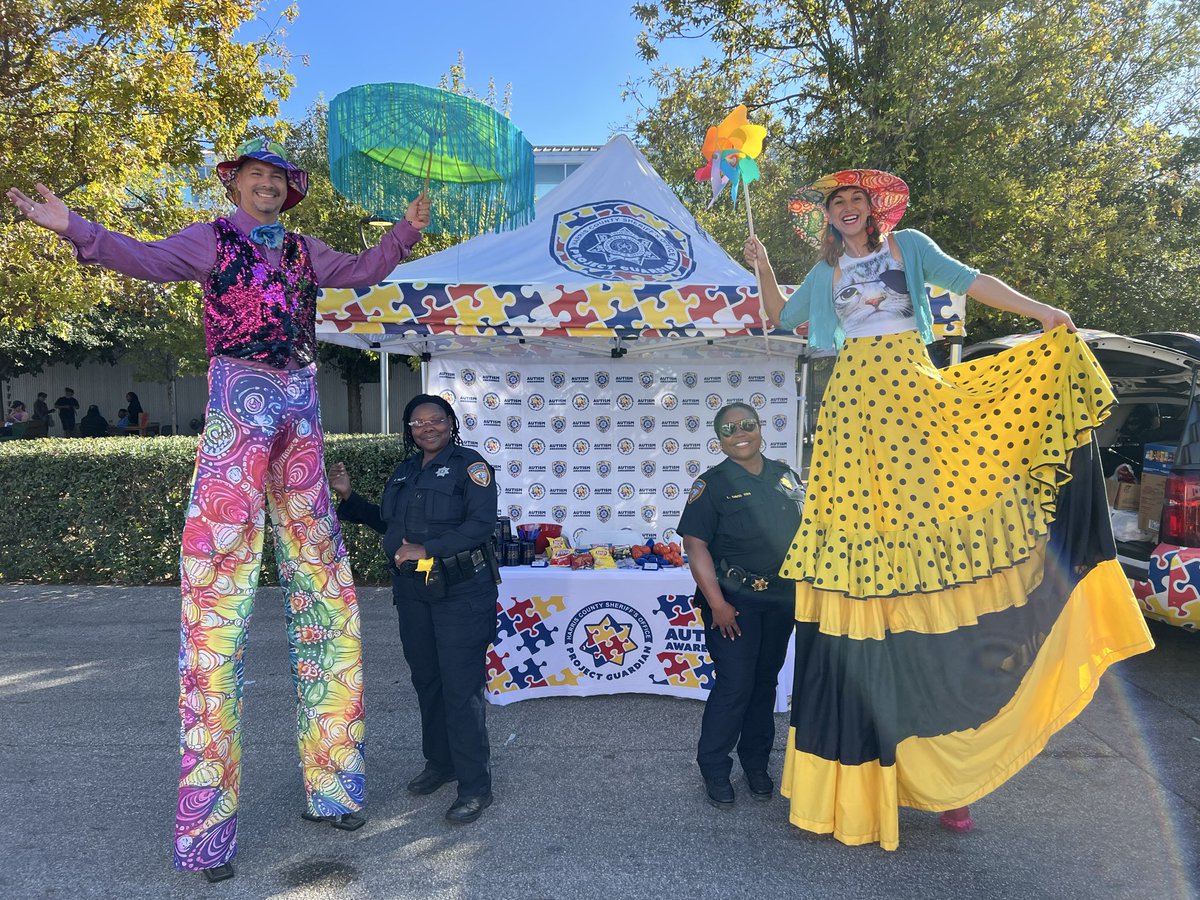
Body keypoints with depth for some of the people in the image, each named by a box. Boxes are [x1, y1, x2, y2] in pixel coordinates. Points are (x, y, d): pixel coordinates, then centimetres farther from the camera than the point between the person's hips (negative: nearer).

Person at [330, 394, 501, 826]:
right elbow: (388, 523, 24)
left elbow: (481, 524, -17)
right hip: (412, 592, 7)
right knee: (426, 681, 17)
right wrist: (348, 497, 14)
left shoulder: (469, 465, -7)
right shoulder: (405, 471, 15)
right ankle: (440, 762, 35)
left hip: (461, 593, -7)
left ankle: (475, 786, 5)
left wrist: (427, 549, -21)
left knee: (461, 688, -6)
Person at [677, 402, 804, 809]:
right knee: (735, 685, -3)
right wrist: (716, 604, -18)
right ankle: (715, 770, 15)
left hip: (781, 599, 5)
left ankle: (756, 763, 30)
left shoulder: (786, 476, 7)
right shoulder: (713, 484, -8)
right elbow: (696, 545, -13)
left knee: (765, 682, 14)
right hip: (735, 600, -5)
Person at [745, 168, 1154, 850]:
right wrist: (763, 268, 14)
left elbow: (969, 281, 5)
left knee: (930, 501, -9)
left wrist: (1041, 312, -5)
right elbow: (782, 316, 27)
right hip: (854, 400, 2)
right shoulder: (825, 273, 19)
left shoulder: (908, 245, 13)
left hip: (912, 392, -1)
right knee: (860, 521, -4)